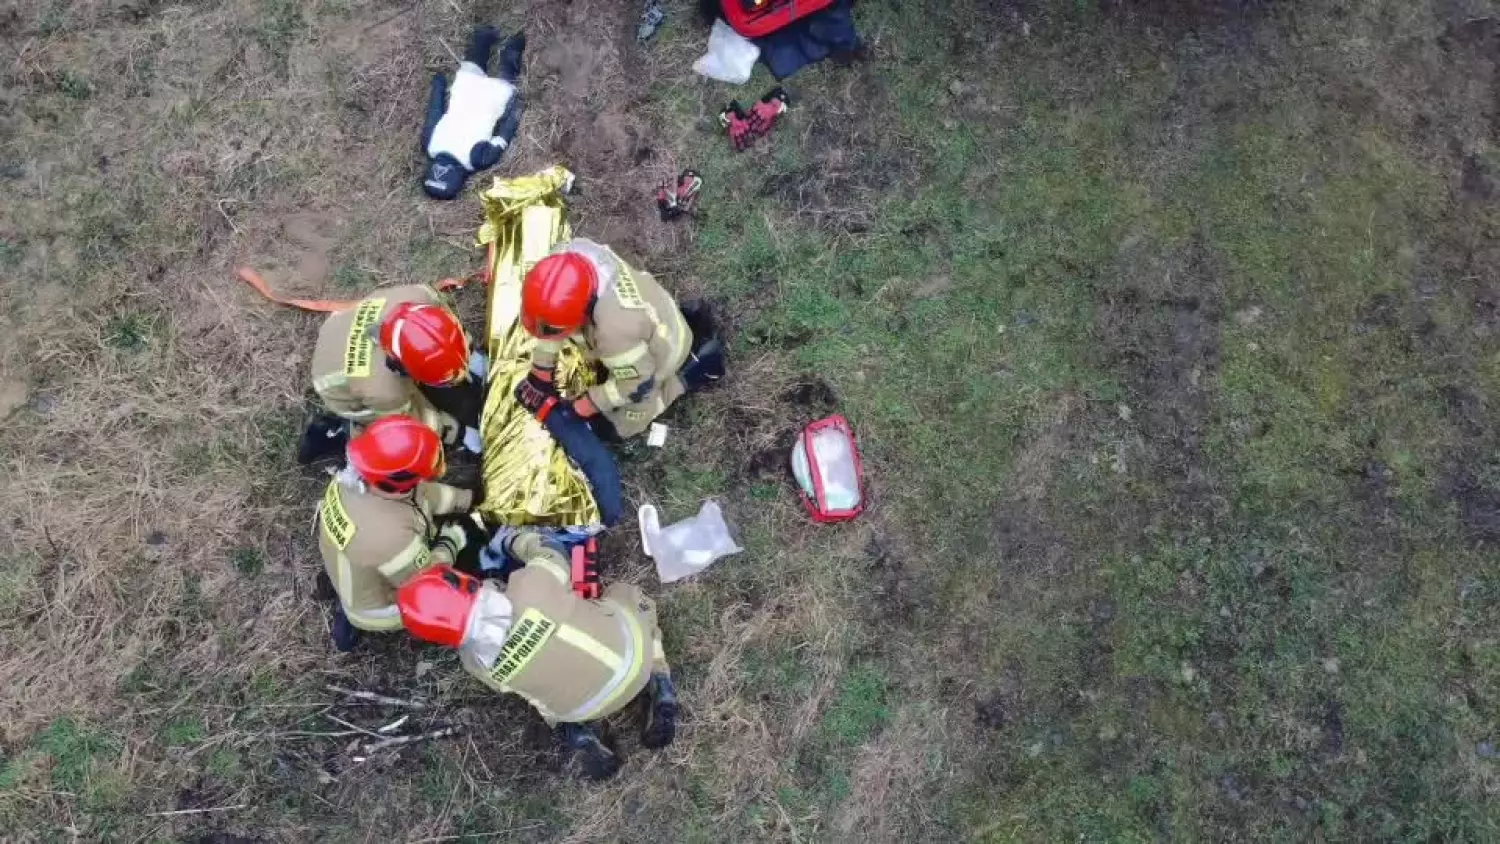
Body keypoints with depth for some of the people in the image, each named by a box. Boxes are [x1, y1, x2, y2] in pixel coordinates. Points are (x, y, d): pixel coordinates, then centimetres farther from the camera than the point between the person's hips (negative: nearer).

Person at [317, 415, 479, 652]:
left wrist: (470, 498, -2)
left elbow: (420, 494, -4)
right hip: (378, 608, -7)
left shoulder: (352, 476, -22)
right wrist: (453, 540, -12)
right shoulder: (390, 536, -45)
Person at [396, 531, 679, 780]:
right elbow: (550, 552, -6)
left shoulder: (477, 661, -17)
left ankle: (575, 733, 16)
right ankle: (660, 690, 18)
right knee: (626, 593, 30)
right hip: (631, 649, -2)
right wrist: (512, 539, 12)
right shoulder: (530, 586, -30)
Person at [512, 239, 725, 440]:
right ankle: (688, 321, 24)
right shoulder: (567, 253, -29)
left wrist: (582, 407, -17)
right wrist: (539, 373, -5)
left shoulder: (614, 327, -47)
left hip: (659, 351, -6)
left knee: (612, 427, 6)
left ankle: (691, 370, 8)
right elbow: (551, 314, -10)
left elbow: (637, 383, -28)